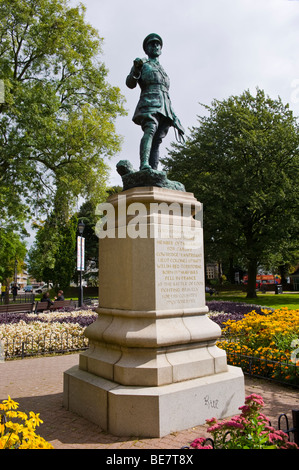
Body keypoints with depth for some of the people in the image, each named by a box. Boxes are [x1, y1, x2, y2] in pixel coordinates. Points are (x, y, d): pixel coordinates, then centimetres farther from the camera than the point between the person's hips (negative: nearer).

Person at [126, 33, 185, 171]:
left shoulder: (163, 70, 34)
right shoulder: (142, 64, 18)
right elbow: (130, 84, 3)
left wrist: (175, 120, 22)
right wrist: (136, 71, -19)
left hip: (165, 108, 5)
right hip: (149, 102, -5)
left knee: (157, 141, -10)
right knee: (150, 129, -31)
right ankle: (144, 164, -48)